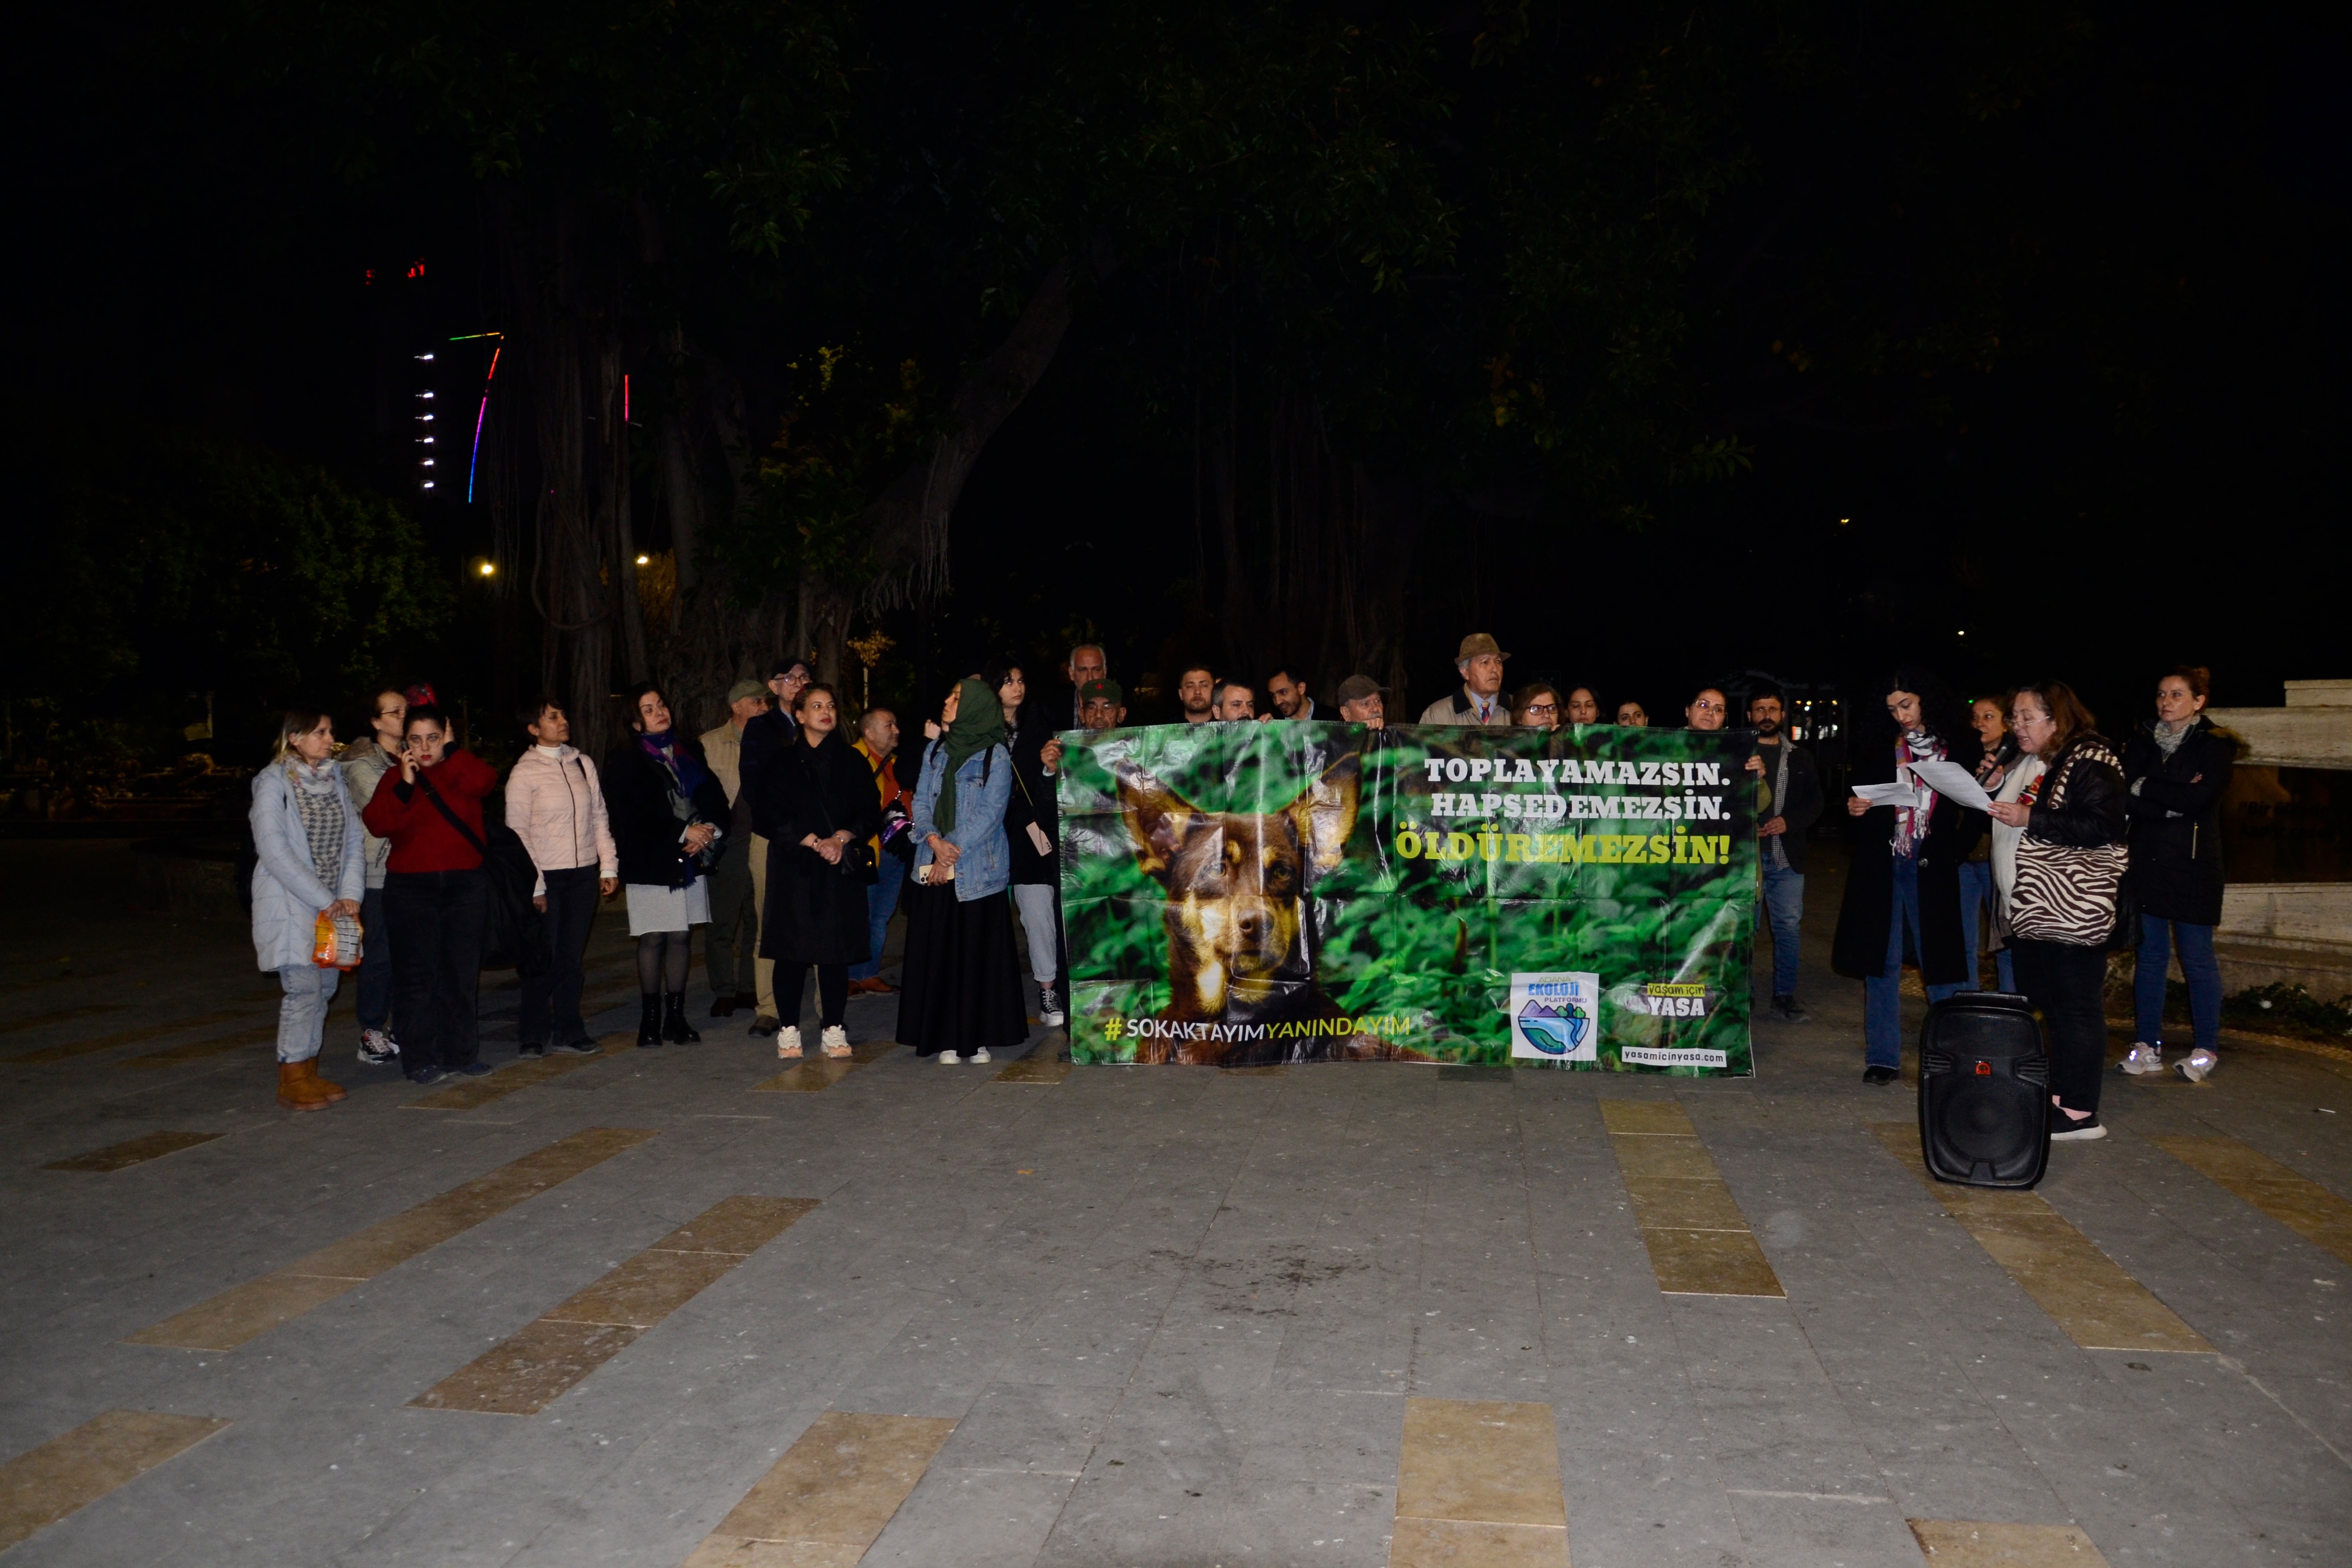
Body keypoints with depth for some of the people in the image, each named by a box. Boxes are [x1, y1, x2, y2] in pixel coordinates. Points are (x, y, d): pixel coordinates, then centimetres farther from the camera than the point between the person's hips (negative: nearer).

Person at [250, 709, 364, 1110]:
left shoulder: (335, 779, 11)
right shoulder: (274, 782, -8)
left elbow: (354, 839, 8)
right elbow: (275, 851, -15)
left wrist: (350, 894, -5)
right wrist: (324, 900, -15)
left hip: (333, 904, 6)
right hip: (291, 904, -6)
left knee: (325, 987, 6)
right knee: (304, 987, -9)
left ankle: (309, 1072, 16)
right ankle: (292, 1080, 1)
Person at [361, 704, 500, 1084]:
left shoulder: (462, 772, 8)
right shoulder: (395, 781, 8)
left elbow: (483, 781, -17)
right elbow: (377, 824, -8)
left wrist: (449, 750, -9)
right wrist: (405, 783, -13)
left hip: (466, 885, 1)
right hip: (410, 886, -1)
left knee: (463, 972, 5)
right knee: (417, 975, -1)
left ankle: (462, 1052, 14)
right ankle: (419, 1059, 5)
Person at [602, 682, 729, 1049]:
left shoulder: (689, 749, 14)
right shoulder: (623, 760, -1)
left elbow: (713, 796, 9)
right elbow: (633, 813, -10)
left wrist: (709, 830, -11)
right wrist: (683, 832, -14)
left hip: (691, 859, 4)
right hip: (651, 862, -4)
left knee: (681, 936, 4)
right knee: (653, 939, -2)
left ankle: (676, 1016, 10)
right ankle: (650, 1019, 8)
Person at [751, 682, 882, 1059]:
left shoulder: (852, 762, 12)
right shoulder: (781, 763, 6)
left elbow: (871, 813, 5)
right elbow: (773, 814, -4)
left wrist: (842, 837, -12)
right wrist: (816, 842, -14)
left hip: (842, 870, 2)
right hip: (794, 869, -1)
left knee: (836, 950, 1)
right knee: (791, 950, -3)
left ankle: (834, 1029, 7)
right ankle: (789, 1029, 6)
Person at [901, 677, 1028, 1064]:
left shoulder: (995, 755, -2)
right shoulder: (935, 750, 13)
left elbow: (990, 812, -8)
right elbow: (921, 801, 10)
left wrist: (953, 850, -13)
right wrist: (934, 840, -8)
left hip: (978, 872, -4)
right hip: (934, 869, 4)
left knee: (979, 952, -1)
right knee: (938, 952, 2)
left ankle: (980, 1037, 8)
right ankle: (947, 1037, 9)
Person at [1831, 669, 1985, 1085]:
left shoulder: (1960, 748, 2)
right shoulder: (1877, 747, 8)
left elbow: (1976, 811, 3)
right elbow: (1860, 798, 15)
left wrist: (1954, 854, -8)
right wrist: (1854, 810, -7)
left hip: (1931, 872, -2)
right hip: (1881, 867, 2)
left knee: (1940, 963, 1)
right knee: (1881, 961, 3)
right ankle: (1883, 1058, 8)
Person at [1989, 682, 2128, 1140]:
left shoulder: (2090, 760, -10)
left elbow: (2101, 827, -20)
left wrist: (2031, 819, -21)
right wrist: (1996, 802, 9)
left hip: (2077, 909, -9)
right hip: (2035, 907, 9)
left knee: (2077, 1007, -4)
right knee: (2048, 1004, 12)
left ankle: (2080, 1113, 1)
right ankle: (2058, 1097, 20)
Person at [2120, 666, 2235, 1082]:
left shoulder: (2215, 745, -1)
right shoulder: (2143, 743, 10)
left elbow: (2199, 799, -16)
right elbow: (2127, 800, -2)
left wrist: (2145, 789, -8)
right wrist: (2174, 802, -15)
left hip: (2192, 865, -4)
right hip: (2147, 861, 4)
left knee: (2197, 957, -1)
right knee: (2148, 954, 5)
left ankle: (2207, 1049, 9)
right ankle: (2148, 1047, 11)